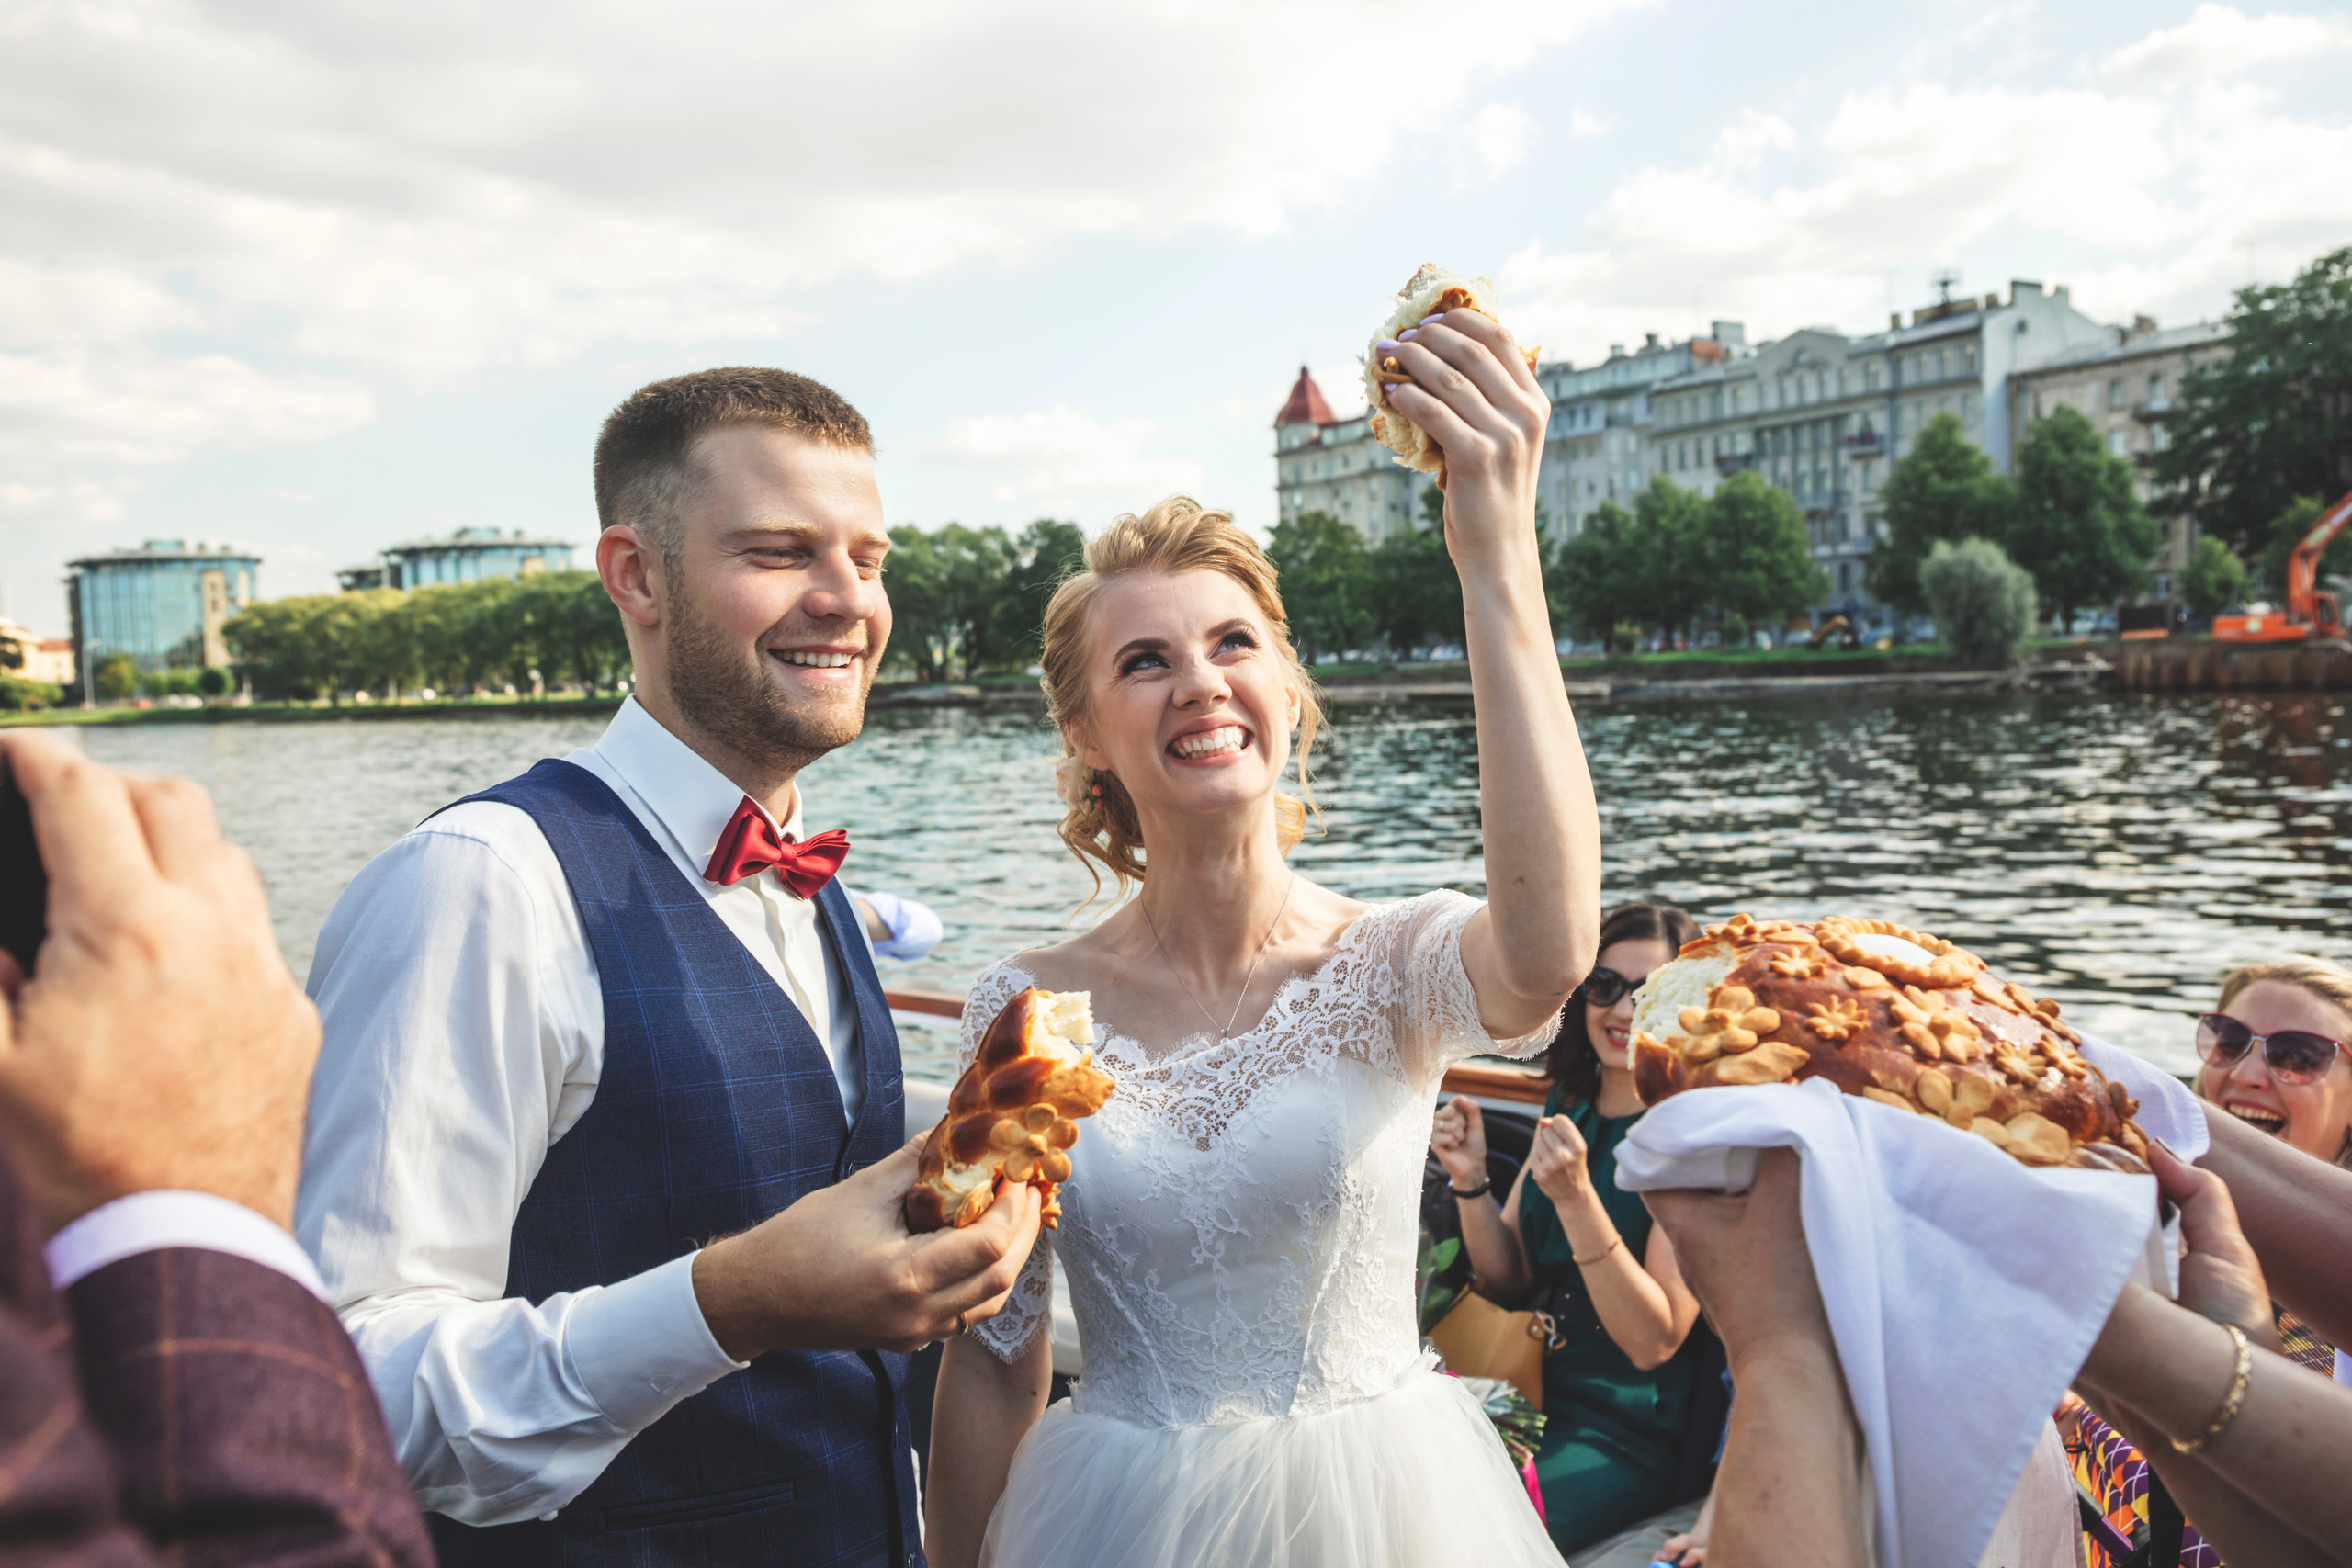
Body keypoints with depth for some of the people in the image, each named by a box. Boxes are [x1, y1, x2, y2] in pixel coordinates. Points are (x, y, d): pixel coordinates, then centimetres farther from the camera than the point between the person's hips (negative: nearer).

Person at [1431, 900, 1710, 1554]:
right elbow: (1508, 1281, 10)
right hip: (1526, 1396, 6)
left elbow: (1653, 1341, -18)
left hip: (1622, 1441, -6)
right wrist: (1471, 1181, -8)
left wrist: (1577, 1198, -28)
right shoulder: (1570, 1107, 7)